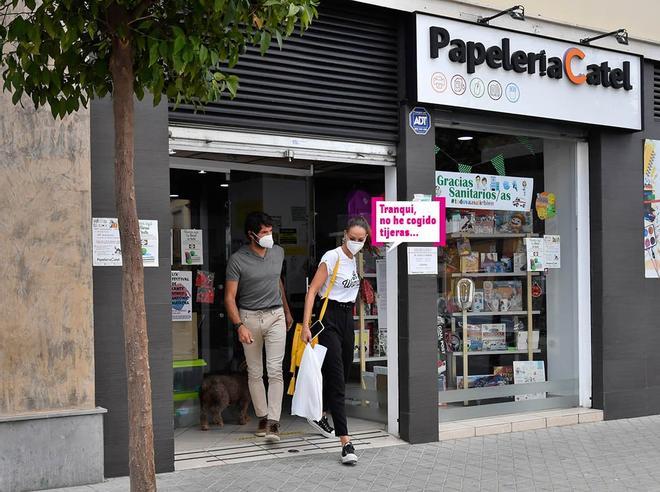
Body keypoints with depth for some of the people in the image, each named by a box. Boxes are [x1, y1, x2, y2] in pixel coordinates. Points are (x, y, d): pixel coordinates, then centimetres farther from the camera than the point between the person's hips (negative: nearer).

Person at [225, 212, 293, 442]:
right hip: (249, 318, -2)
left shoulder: (278, 252, 3)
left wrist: (287, 311, 27)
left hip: (275, 316, 2)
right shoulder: (237, 260, -11)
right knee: (255, 372, 6)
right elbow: (230, 297, -10)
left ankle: (273, 422, -11)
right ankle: (262, 417, 19)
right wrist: (239, 326, -21)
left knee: (275, 371, -8)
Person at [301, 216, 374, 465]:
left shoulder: (355, 259, 11)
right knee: (336, 377, -11)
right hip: (329, 317, -8)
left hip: (347, 318, 8)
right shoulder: (332, 257, -12)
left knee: (342, 374, 15)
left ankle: (319, 415, 38)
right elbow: (312, 291, -16)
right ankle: (345, 441, -14)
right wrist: (306, 325, -23)